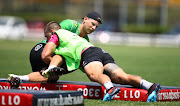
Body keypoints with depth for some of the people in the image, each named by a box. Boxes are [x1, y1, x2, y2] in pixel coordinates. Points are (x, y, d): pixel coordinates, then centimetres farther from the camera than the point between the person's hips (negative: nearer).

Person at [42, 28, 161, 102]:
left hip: (88, 52, -6)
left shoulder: (57, 34, 23)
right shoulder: (72, 35, 45)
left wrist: (51, 67, 24)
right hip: (103, 53, 6)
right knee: (122, 77, -17)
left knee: (95, 75, -36)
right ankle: (150, 86, -42)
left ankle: (110, 88, -69)